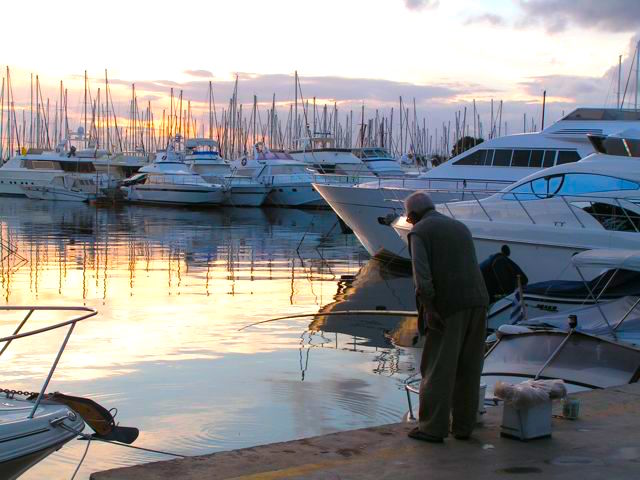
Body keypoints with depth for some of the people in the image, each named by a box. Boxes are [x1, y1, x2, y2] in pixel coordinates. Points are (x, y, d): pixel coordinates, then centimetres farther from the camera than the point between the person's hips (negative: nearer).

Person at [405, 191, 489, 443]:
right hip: (476, 303, 6)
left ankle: (433, 427, 3)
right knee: (467, 368, 12)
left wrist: (428, 308, -20)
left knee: (437, 368, 1)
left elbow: (421, 271, -16)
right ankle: (463, 425, 14)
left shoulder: (419, 232, 0)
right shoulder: (461, 228, 21)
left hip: (448, 306, -6)